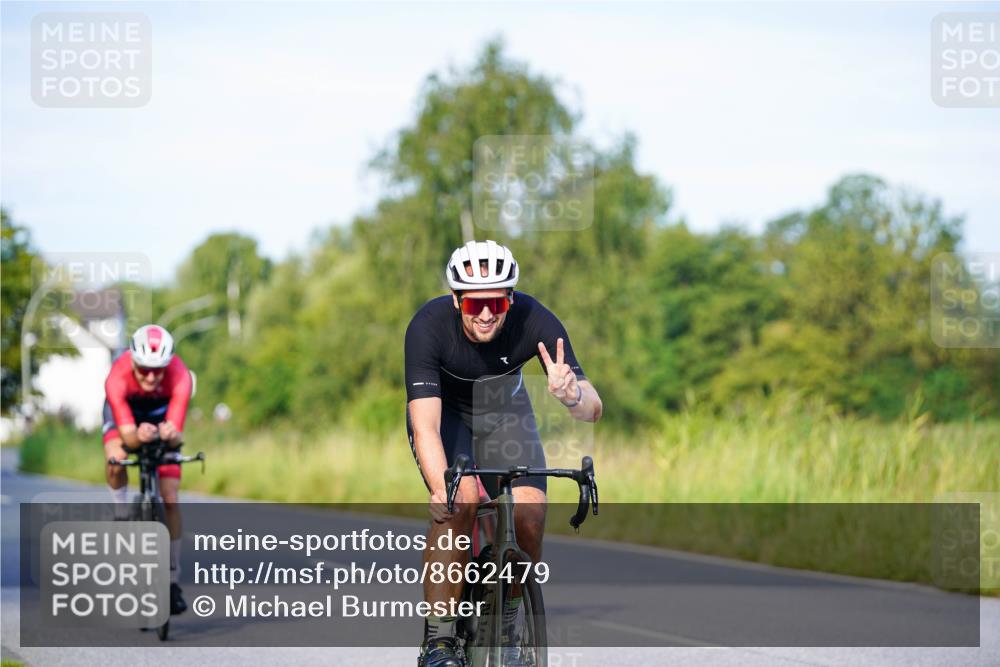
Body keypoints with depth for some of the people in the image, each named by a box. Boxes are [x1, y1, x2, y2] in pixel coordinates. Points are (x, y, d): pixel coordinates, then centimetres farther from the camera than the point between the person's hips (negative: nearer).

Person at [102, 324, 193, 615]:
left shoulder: (179, 376, -38)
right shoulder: (118, 377, -39)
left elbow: (177, 434, -42)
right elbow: (126, 434, -43)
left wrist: (170, 435, -65)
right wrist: (138, 436, -65)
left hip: (161, 413, 0)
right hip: (124, 410, 0)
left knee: (170, 500, -7)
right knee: (116, 462, -34)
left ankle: (173, 581, 3)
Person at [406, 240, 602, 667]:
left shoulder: (534, 322, -31)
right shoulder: (429, 326, -34)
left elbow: (594, 410, -31)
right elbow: (425, 426, -39)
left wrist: (570, 393, -54)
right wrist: (442, 490, -55)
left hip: (504, 410, 2)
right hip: (443, 409, -2)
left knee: (530, 516, -18)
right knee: (459, 504, -27)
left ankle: (504, 626, 6)